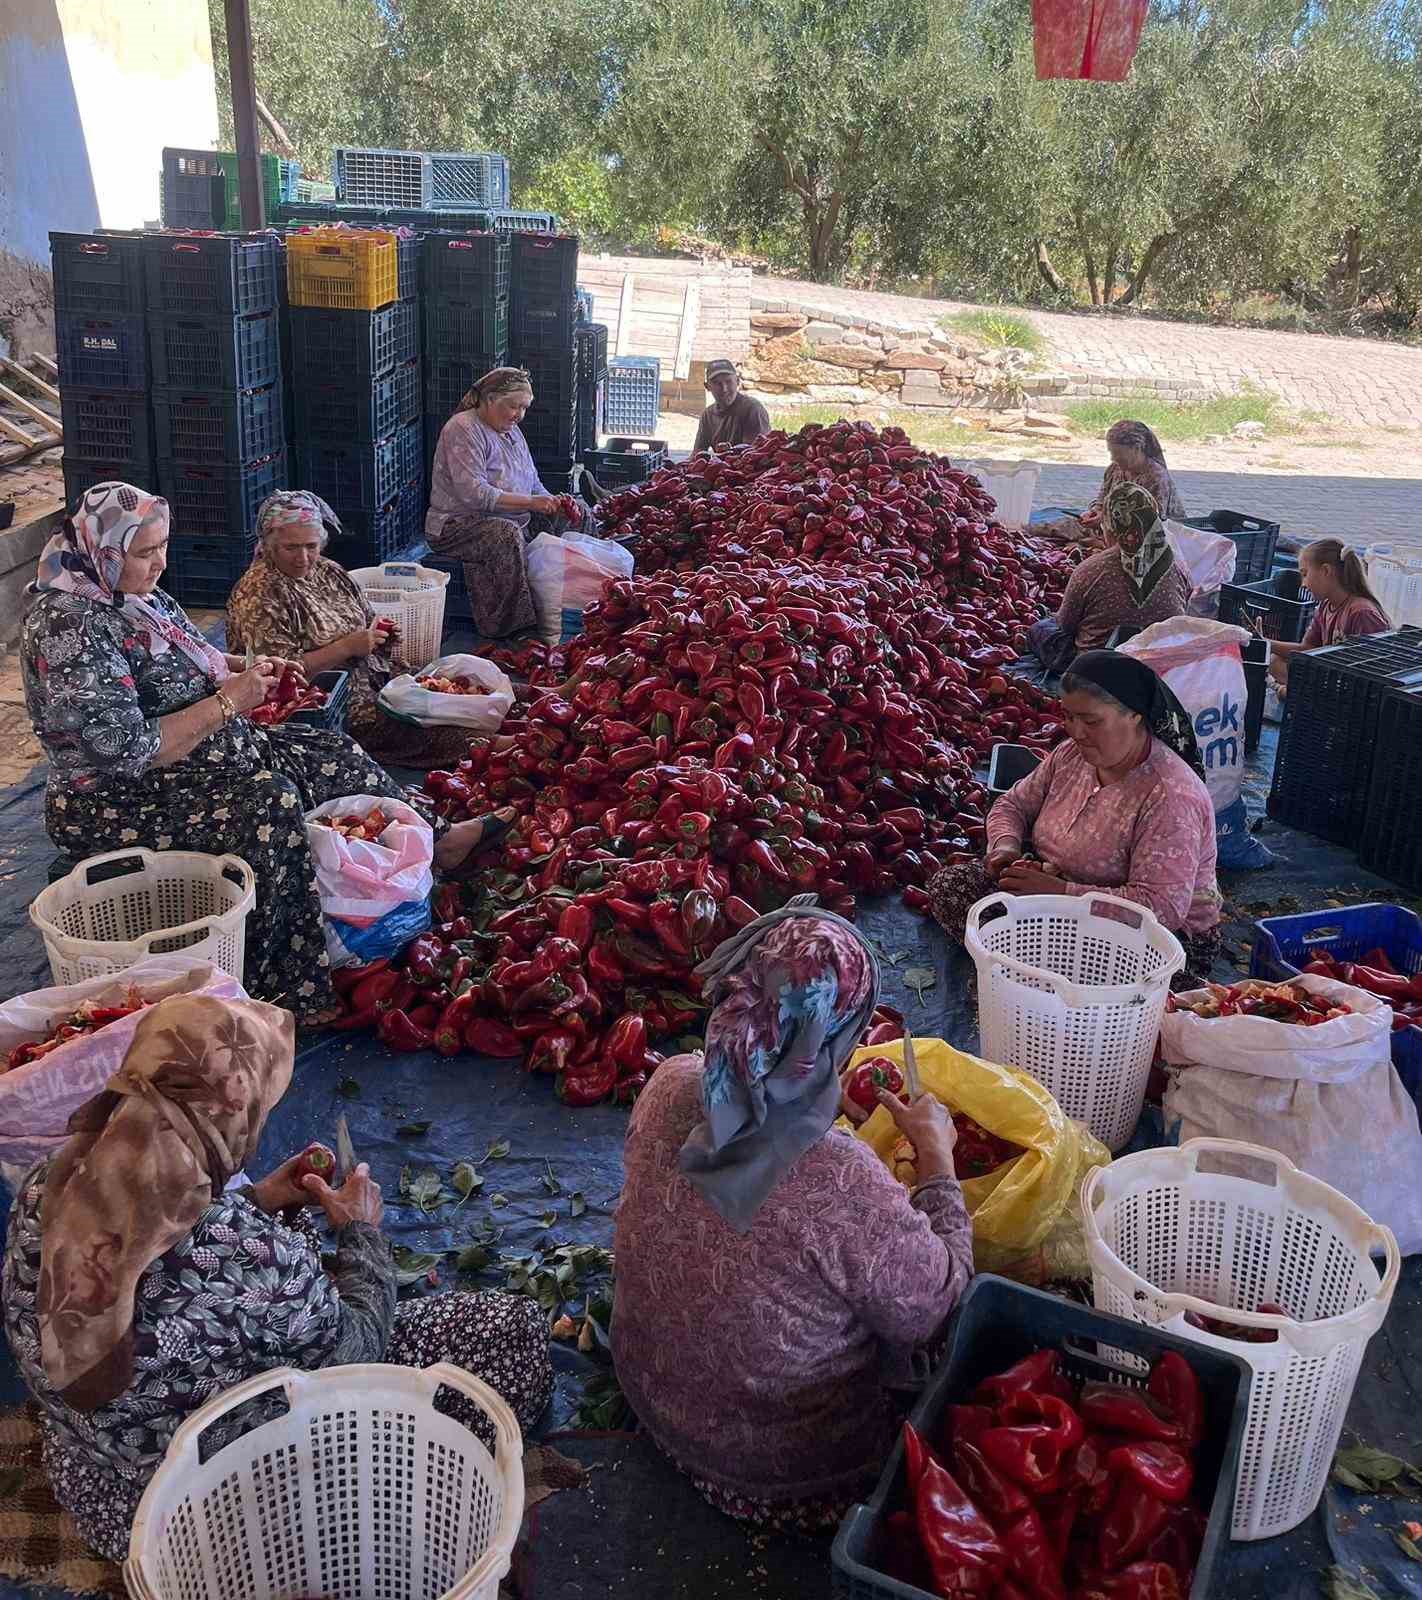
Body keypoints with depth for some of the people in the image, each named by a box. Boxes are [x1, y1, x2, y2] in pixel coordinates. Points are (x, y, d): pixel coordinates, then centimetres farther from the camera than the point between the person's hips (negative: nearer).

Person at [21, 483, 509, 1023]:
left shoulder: (135, 595, 5)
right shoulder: (69, 629, -24)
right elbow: (128, 750, -29)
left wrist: (241, 669, 1)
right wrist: (228, 701, -25)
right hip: (120, 804, -10)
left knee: (332, 756, 5)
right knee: (271, 800, -29)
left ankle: (435, 841, 20)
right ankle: (287, 989, -19)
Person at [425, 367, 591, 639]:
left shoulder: (511, 430, 13)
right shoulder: (463, 430, -16)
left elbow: (533, 484, 15)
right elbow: (473, 492, -27)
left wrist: (554, 502, -8)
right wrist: (529, 502, -28)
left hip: (516, 521, 9)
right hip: (456, 525, -9)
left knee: (580, 515, 6)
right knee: (507, 534, -41)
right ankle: (510, 625, -36)